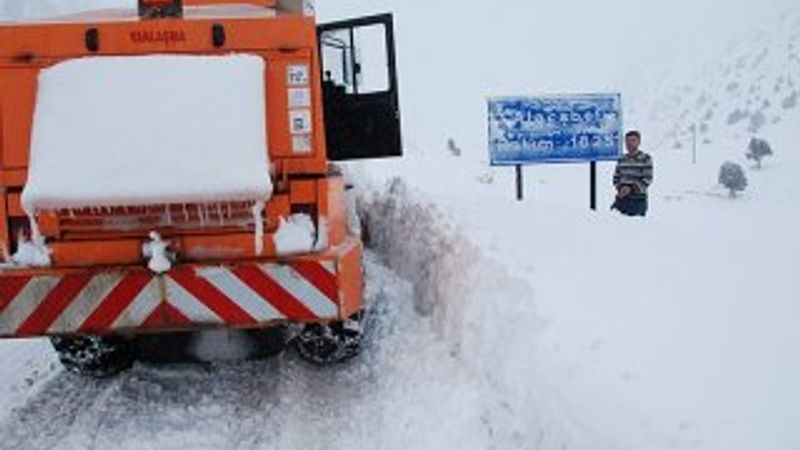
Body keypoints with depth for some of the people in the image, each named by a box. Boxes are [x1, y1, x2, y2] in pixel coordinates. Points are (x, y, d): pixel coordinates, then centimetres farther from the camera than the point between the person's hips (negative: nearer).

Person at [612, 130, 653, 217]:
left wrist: (631, 188, -18)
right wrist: (620, 188, -8)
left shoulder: (646, 159, -3)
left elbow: (648, 179, -8)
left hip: (638, 200, -4)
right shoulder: (622, 159, 10)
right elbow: (616, 177, 13)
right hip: (621, 199, 4)